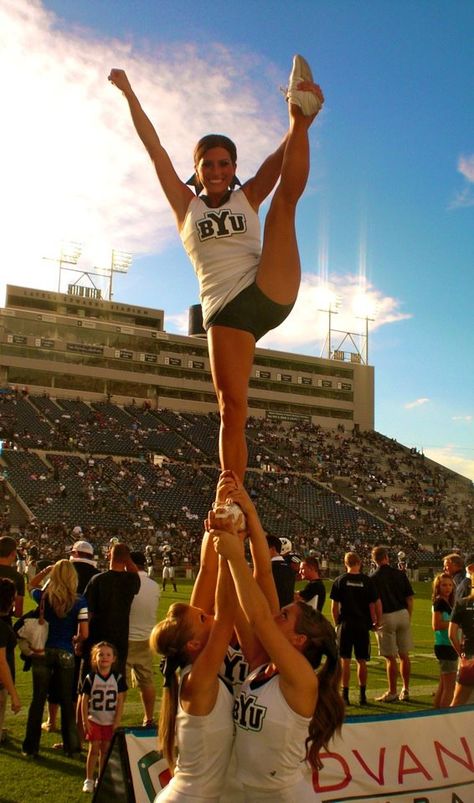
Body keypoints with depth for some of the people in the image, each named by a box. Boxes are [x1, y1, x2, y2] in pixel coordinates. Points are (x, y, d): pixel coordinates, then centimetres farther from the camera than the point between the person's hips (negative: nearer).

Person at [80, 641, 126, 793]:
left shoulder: (118, 678, -7)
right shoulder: (90, 678, -8)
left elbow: (120, 701, -4)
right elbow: (84, 700, -4)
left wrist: (117, 722, -6)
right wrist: (85, 721, -8)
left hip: (110, 722, 1)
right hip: (94, 720, -1)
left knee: (105, 750, 8)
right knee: (94, 749, 0)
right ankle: (89, 780, 12)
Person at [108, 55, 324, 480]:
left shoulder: (248, 198, 19)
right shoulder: (186, 206, 18)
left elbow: (281, 158, 5)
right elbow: (155, 148, 14)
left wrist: (300, 122, -12)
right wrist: (129, 93, 13)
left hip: (270, 290, 1)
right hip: (224, 309, 0)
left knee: (286, 197, -12)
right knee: (231, 407, -11)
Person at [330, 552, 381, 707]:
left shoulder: (339, 581, -2)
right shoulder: (367, 581, -2)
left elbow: (334, 606, -2)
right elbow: (377, 604, -1)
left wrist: (337, 623, 10)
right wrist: (378, 622, 11)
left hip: (345, 624, -1)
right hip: (363, 624, 1)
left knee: (345, 660, 5)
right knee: (361, 661, 11)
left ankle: (345, 695, 7)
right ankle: (362, 695, 16)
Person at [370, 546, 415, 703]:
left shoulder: (373, 578, -8)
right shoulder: (400, 574, 2)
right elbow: (410, 598, 4)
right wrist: (408, 617, 14)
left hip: (386, 617, -4)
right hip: (403, 614, 4)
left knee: (390, 658, 2)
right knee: (404, 655, 12)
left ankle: (392, 692, 9)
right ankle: (406, 690, 20)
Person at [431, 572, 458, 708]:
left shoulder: (446, 602, 14)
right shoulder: (440, 602, -14)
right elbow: (436, 625, -22)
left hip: (448, 646, 10)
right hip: (445, 647, -10)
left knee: (443, 685, 17)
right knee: (450, 686, -4)